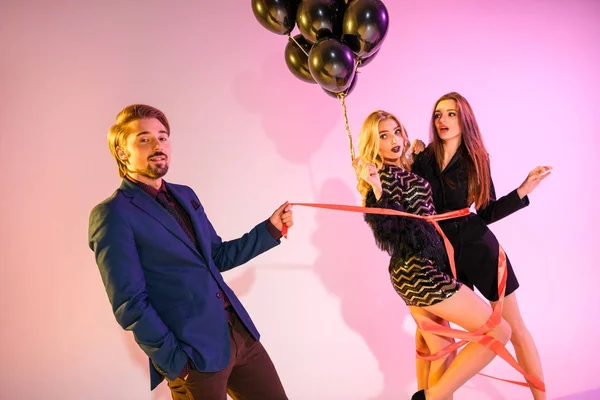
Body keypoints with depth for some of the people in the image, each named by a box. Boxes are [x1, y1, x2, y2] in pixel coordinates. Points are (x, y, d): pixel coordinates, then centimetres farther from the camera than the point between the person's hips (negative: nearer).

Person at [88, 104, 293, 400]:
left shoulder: (185, 195, 13)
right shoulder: (112, 214, -10)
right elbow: (130, 304, -13)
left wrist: (270, 228, 10)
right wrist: (175, 363, -13)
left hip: (240, 333, 7)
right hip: (194, 353, -7)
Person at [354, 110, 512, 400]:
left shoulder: (401, 171, 16)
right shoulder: (387, 174, -13)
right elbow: (391, 231, -20)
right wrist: (377, 190, -34)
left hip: (412, 272, 10)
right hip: (421, 272, -10)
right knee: (499, 331, -5)